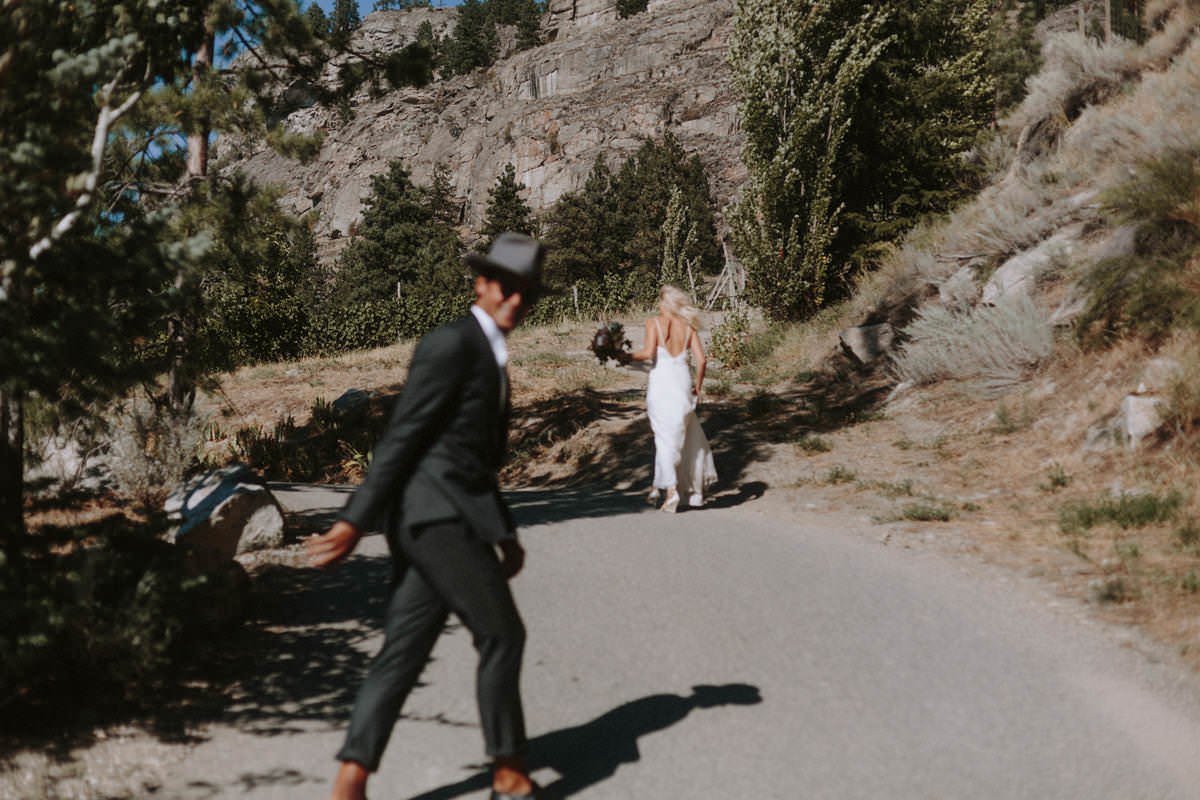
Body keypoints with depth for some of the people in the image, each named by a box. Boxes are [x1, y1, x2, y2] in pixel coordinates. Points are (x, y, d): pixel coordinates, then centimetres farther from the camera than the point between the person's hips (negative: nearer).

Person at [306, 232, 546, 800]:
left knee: (403, 653, 4)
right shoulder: (451, 344, -9)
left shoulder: (489, 356, 22)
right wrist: (354, 521, -16)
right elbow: (401, 438, -14)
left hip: (450, 519, 9)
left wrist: (505, 535, 24)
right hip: (434, 513, -9)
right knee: (502, 634, -1)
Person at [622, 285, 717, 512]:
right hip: (682, 381, 3)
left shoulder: (654, 323, -2)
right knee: (691, 436, 14)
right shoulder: (688, 327, 7)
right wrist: (698, 387, 12)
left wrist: (630, 356, 3)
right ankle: (695, 490, 13)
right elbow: (701, 359, 1)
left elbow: (648, 352, -15)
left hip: (660, 381, -3)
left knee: (665, 436, 1)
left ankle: (671, 488, -11)